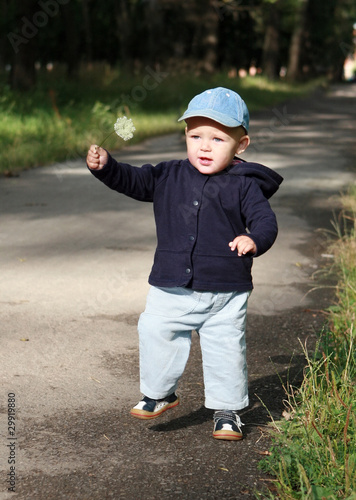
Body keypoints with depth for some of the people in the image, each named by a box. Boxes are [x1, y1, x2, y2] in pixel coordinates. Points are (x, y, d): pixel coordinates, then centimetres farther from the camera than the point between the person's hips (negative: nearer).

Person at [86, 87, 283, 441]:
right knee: (156, 335, 5)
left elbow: (265, 220, -10)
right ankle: (159, 393, 28)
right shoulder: (169, 177, 5)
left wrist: (254, 239, -32)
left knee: (226, 350, 5)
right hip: (172, 288, 3)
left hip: (225, 292, -2)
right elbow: (132, 180, 6)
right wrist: (104, 166, -12)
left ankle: (227, 410, 23)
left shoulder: (245, 186, -5)